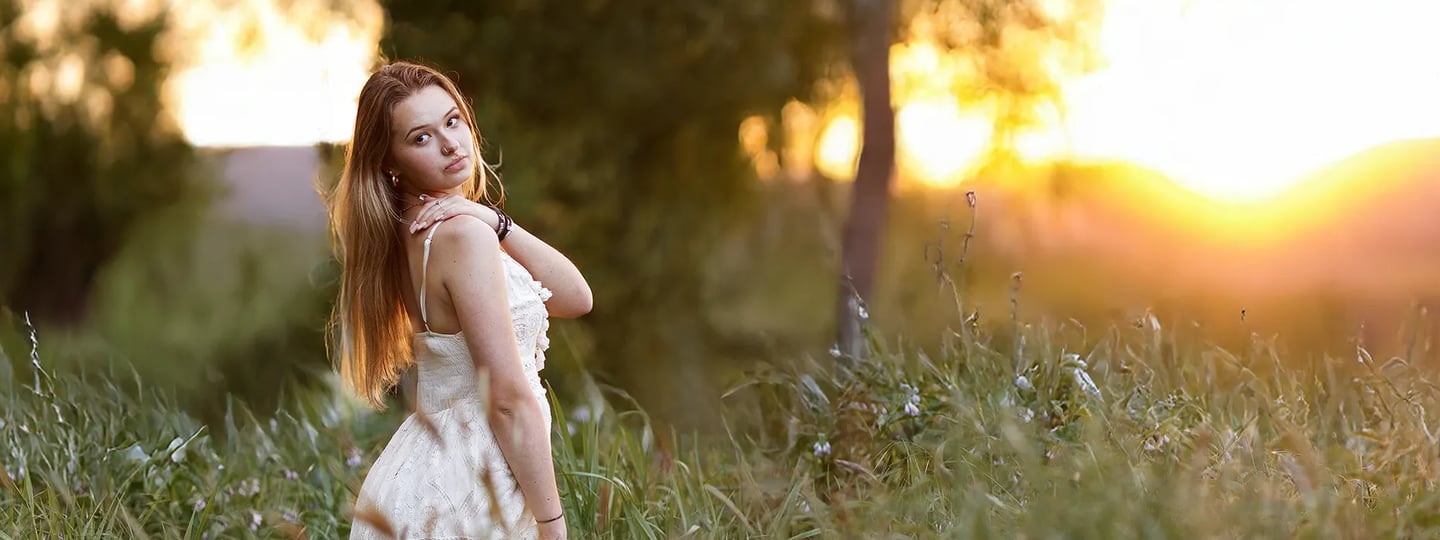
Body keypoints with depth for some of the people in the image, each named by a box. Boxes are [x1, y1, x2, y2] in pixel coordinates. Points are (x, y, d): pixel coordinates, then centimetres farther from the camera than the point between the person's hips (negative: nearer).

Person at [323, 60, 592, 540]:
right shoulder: (463, 233, -18)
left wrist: (496, 224, -10)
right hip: (464, 499, -9)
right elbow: (510, 397, -20)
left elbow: (575, 298, 3)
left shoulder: (411, 231, 7)